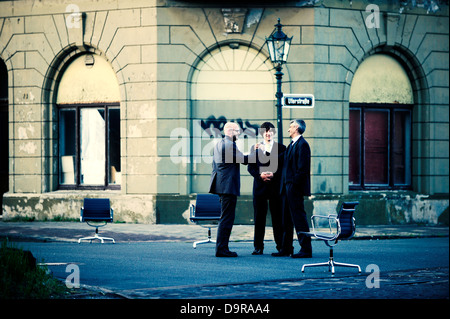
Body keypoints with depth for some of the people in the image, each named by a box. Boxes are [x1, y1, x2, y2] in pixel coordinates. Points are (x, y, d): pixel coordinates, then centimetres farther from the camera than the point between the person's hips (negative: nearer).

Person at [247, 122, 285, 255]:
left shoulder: (281, 148, 6)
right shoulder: (256, 148, 10)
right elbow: (250, 167, 7)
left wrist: (273, 174, -15)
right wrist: (260, 175, -11)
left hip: (276, 187, -1)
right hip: (260, 187, 1)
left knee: (277, 218, -1)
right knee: (259, 218, 3)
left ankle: (281, 246, 3)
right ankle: (258, 247, 8)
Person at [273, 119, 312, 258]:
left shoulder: (302, 144, -11)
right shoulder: (292, 145, 18)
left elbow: (302, 168, -17)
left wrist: (294, 184, -18)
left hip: (295, 188, -10)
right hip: (287, 188, 10)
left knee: (299, 217, -9)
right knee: (287, 219, 12)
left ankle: (306, 249, -7)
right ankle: (286, 248, 18)